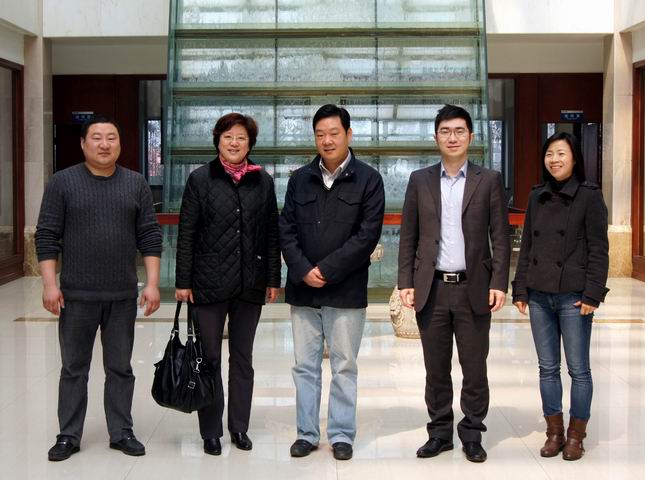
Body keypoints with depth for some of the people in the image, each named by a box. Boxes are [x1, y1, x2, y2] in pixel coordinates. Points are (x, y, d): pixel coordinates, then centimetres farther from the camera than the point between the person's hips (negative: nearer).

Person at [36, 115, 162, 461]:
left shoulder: (136, 184, 6)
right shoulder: (62, 182, 0)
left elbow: (150, 237, 5)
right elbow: (47, 236, -1)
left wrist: (152, 283, -2)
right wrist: (50, 284, -8)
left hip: (123, 296, 1)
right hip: (76, 295, -1)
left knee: (120, 368, 9)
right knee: (74, 368, 7)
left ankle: (121, 433, 19)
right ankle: (68, 436, 17)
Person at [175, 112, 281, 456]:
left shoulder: (262, 181, 5)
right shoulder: (200, 179, -1)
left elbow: (271, 233, 7)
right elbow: (186, 234, -2)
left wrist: (273, 279, 4)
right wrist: (183, 282, -5)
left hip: (249, 284, 2)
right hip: (209, 283, -2)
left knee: (243, 359, 12)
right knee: (210, 359, 5)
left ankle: (239, 427, 23)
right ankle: (210, 431, 16)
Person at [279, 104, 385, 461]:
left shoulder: (368, 179, -2)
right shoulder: (300, 179, 9)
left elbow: (368, 234, -9)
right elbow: (286, 230, 6)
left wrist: (326, 270, -13)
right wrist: (303, 271, -9)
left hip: (346, 291, -3)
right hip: (303, 289, 3)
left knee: (344, 367, 6)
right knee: (304, 366, 9)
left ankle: (341, 435, 17)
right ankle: (307, 433, 19)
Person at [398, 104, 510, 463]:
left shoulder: (489, 180, 3)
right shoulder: (420, 180, 7)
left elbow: (500, 237, 0)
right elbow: (409, 237, 7)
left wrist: (499, 283, -8)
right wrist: (405, 282, 0)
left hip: (473, 289, -1)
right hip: (431, 289, 1)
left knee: (474, 368, 5)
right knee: (436, 369, 8)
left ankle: (472, 435, 18)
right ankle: (440, 433, 20)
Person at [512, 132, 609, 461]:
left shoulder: (589, 196, -3)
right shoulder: (537, 197, 10)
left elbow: (599, 249, -6)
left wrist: (592, 294, -12)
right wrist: (520, 290, 8)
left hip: (573, 297, -4)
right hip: (539, 296, 5)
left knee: (578, 368, 3)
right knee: (547, 368, 10)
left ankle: (576, 435, 14)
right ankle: (554, 432, 19)